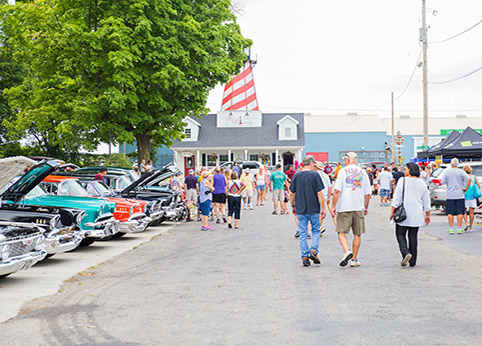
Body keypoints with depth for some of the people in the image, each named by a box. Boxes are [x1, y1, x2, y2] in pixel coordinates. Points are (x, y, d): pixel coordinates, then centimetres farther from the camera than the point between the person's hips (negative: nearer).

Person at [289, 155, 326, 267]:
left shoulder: (296, 175, 3)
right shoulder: (315, 175, -6)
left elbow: (292, 193, 4)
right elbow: (319, 193, -9)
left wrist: (293, 206, 18)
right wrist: (323, 208, -4)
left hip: (300, 209, 2)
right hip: (314, 209, -2)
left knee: (303, 234, 7)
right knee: (316, 230, 14)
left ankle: (305, 256, 5)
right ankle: (313, 250, -4)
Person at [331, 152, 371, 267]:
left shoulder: (343, 171, -2)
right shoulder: (363, 172, 8)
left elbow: (337, 190, -9)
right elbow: (367, 193, 8)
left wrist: (334, 206, -4)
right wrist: (366, 207, 20)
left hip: (344, 207, -3)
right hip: (359, 207, 3)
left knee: (341, 232, 2)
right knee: (357, 234, 10)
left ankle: (347, 251, -21)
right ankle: (354, 259, 10)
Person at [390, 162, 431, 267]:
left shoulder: (402, 181, -7)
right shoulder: (422, 183, 8)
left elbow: (396, 198, -9)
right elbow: (426, 201, 13)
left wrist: (392, 211, -3)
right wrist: (427, 215, 21)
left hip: (403, 214, -4)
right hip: (417, 215, 4)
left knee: (400, 234, 5)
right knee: (413, 236, 9)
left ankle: (406, 253, -18)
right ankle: (413, 261, 11)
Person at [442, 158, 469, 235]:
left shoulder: (447, 172, -2)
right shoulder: (461, 172, -3)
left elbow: (443, 182, -2)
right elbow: (468, 179, -15)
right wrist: (465, 188, -6)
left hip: (450, 196, 0)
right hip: (459, 195, 0)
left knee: (450, 213, 5)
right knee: (459, 212, 4)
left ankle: (451, 229, 4)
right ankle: (459, 229, 2)